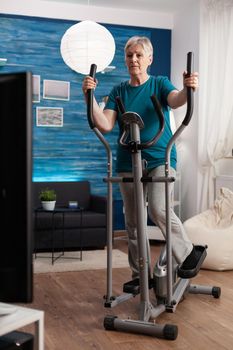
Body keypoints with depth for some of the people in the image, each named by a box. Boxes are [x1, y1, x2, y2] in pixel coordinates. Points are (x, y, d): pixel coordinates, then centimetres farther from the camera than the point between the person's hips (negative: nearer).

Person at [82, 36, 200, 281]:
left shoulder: (159, 83, 1)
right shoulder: (119, 91, 6)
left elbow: (175, 101, -21)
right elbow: (105, 125, -6)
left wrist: (188, 89, -43)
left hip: (160, 159, -3)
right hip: (128, 162, 3)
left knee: (158, 208, -24)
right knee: (132, 222, 7)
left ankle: (188, 254, -3)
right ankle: (139, 274, 21)